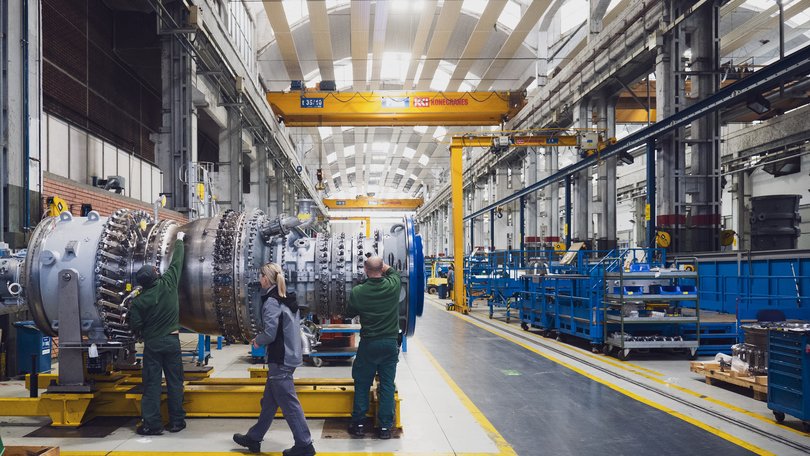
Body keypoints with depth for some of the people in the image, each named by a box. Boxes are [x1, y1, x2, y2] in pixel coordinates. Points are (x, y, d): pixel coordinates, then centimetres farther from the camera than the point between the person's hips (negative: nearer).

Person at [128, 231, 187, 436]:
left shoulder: (139, 301, -9)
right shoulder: (168, 284, -9)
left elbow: (135, 326, -3)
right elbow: (176, 262, 4)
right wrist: (179, 240, 18)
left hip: (152, 344, -1)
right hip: (172, 341, 1)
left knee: (151, 383, 5)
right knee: (175, 382, 8)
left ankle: (151, 424, 5)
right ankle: (176, 421, 13)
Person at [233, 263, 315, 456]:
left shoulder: (271, 301, -16)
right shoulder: (288, 300, 10)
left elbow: (270, 333, -21)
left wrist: (257, 340, -1)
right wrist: (262, 339, 13)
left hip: (280, 360, -9)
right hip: (290, 355, 9)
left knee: (289, 403, -2)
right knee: (269, 401, 19)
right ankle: (254, 438, 31)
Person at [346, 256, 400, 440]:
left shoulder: (357, 292, -12)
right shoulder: (393, 286, -10)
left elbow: (349, 314, 6)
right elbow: (393, 271, 15)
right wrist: (380, 263, 24)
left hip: (368, 344, -1)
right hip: (391, 342, 1)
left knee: (362, 384, 12)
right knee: (387, 385, 8)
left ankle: (358, 424, 19)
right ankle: (385, 426, 13)